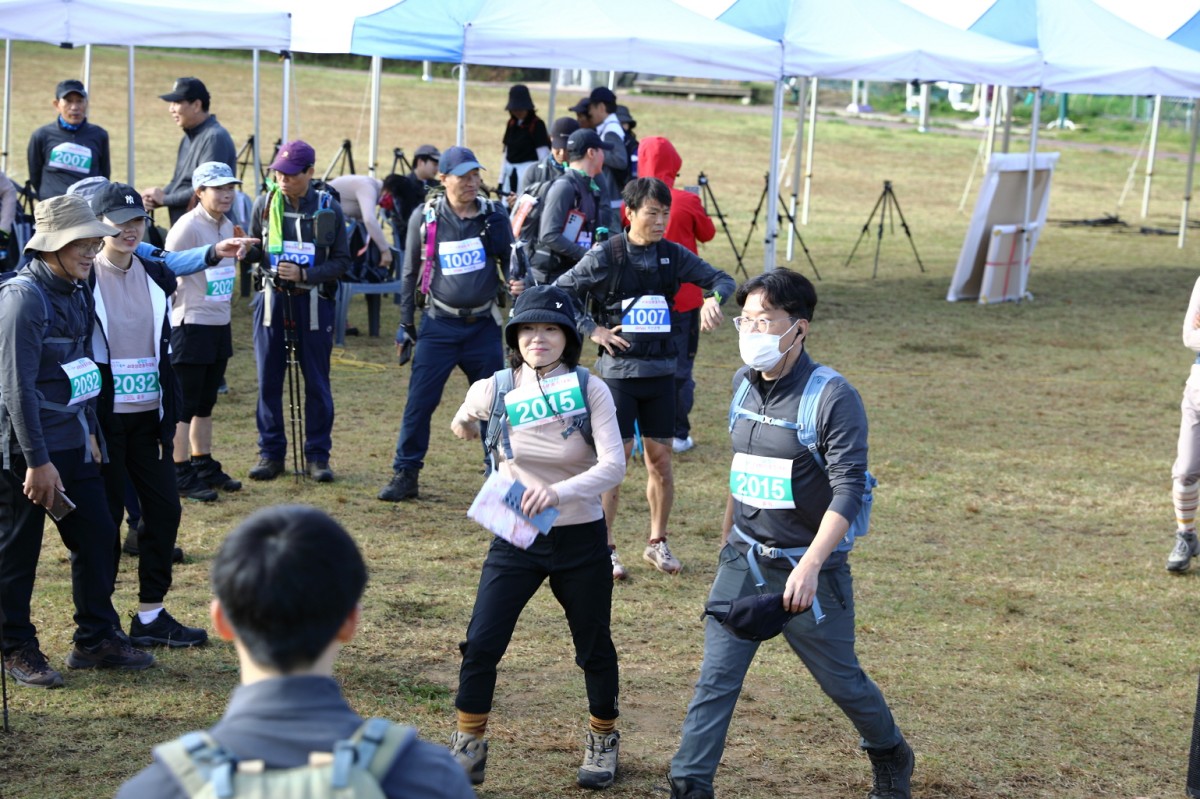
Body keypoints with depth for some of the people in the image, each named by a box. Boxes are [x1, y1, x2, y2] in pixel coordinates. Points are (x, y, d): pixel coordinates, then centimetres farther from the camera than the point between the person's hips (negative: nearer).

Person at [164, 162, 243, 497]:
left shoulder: (227, 226, 11)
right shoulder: (187, 227, -15)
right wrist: (166, 325, -15)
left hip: (219, 326, 8)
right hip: (191, 326, -8)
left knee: (205, 402, 16)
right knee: (184, 404, -2)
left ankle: (204, 466, 25)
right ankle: (181, 474, 3)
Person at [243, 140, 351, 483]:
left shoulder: (328, 208, -3)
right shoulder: (265, 204, 2)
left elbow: (341, 262, -2)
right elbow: (256, 253, 8)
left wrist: (304, 274, -16)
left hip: (313, 301, -2)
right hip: (272, 298, 2)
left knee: (317, 382, 4)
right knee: (269, 380, 4)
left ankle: (317, 455, 13)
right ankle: (271, 454, 13)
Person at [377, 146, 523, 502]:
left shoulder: (494, 215, 1)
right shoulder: (424, 217, -2)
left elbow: (509, 260, 14)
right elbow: (410, 273, 7)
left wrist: (516, 283, -8)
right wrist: (405, 323, 7)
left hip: (483, 326, 1)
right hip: (439, 325, -1)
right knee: (419, 402, -4)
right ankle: (405, 475, 5)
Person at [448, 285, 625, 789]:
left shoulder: (590, 390, -12)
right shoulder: (497, 389, -6)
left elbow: (613, 465, -25)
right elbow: (465, 426, 18)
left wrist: (558, 492, -39)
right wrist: (466, 420, -2)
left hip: (580, 539, -1)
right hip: (515, 539, 1)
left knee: (594, 649, 13)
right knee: (480, 645, -7)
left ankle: (603, 741, 37)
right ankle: (468, 748, 12)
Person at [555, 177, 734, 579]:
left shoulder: (672, 255, 4)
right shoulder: (605, 256, -7)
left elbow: (721, 279, 9)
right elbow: (559, 293, -4)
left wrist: (714, 299, -13)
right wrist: (592, 330, -10)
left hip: (661, 371, 4)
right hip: (619, 371, -4)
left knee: (661, 460, 8)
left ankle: (657, 543, 22)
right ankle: (604, 549, 7)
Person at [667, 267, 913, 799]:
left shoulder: (833, 397, -17)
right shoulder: (744, 383, 4)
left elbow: (847, 492, -23)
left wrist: (811, 566, -34)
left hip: (807, 567, -5)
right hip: (743, 561, 5)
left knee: (841, 680, 11)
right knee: (715, 679, -3)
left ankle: (890, 756, 37)